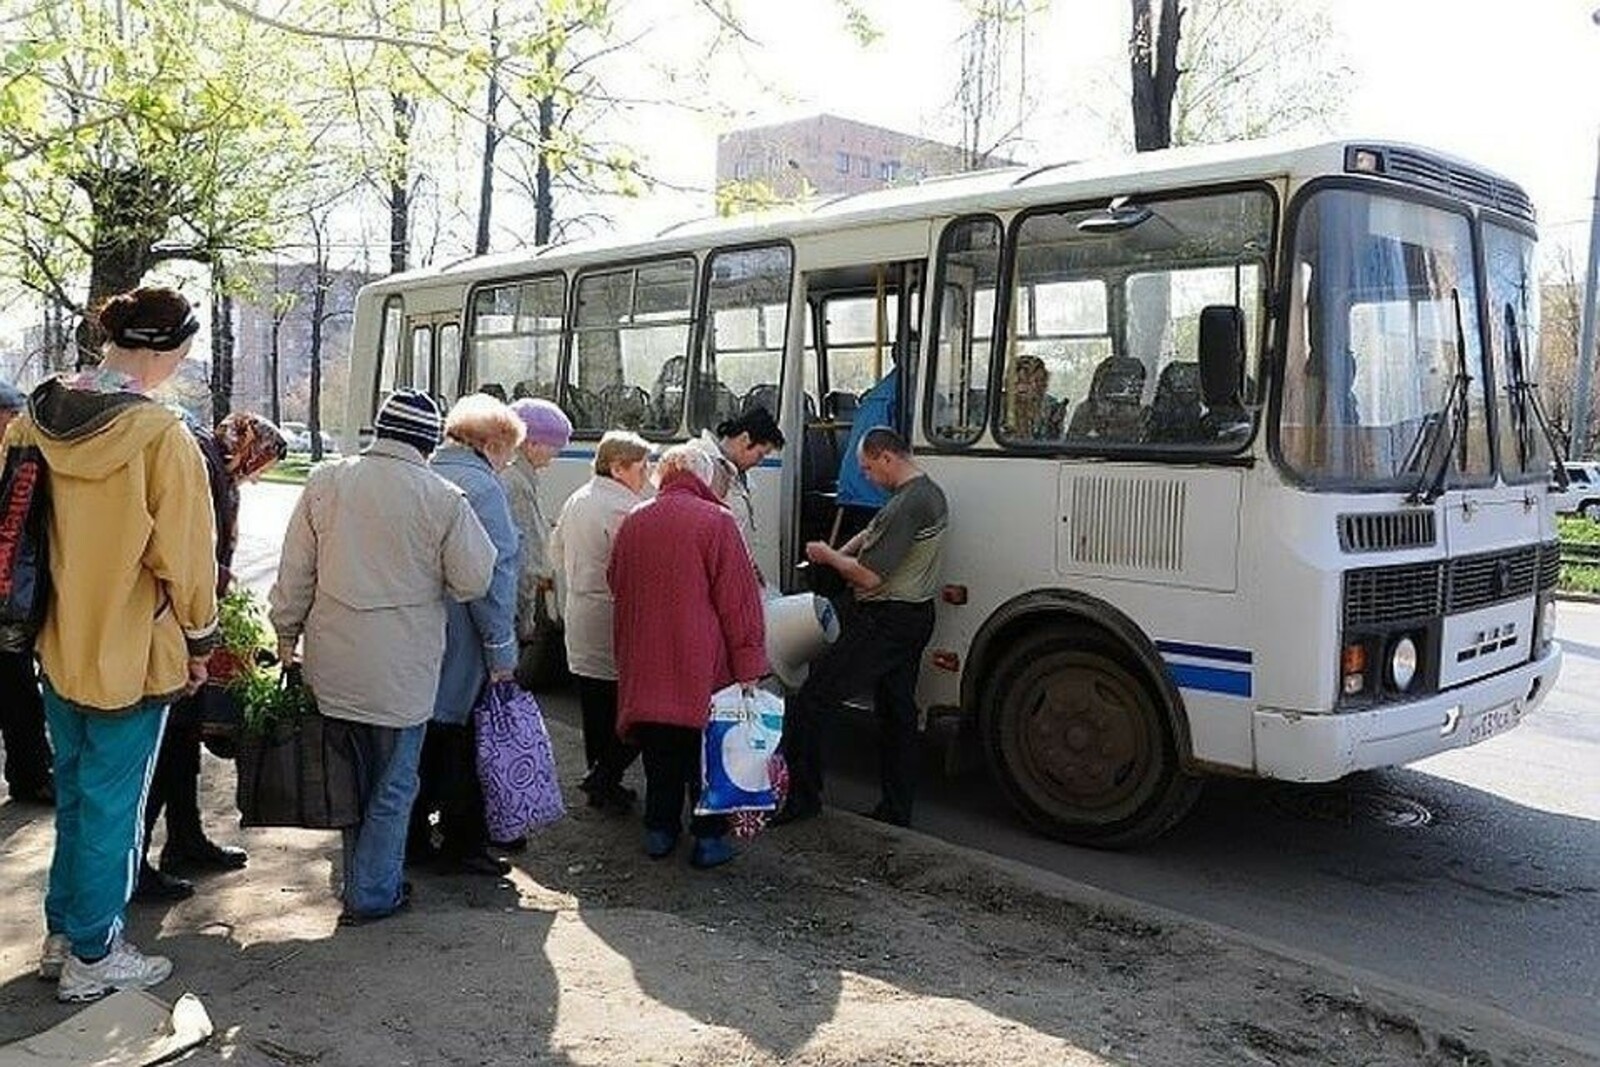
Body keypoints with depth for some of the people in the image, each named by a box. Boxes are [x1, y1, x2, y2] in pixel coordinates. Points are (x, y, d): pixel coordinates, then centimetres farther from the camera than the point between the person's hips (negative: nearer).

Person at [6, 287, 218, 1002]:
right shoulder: (161, 438, -21)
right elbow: (185, 556, -17)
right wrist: (199, 639, -2)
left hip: (58, 647, 7)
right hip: (131, 656, -7)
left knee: (74, 795, 22)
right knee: (110, 806, 7)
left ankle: (62, 934, 36)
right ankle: (92, 957, 21)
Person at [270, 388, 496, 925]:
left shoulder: (325, 481, 0)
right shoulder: (444, 499, -11)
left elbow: (295, 571, 4)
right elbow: (474, 581, -6)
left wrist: (286, 632, 15)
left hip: (333, 663, 4)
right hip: (401, 670, -4)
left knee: (352, 775, 19)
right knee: (393, 785, 10)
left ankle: (362, 878, 33)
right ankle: (371, 894, 17)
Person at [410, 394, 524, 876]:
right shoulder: (482, 487, -15)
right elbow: (491, 577, -19)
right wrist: (502, 650, -14)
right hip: (462, 646, -8)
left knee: (421, 739, 16)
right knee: (462, 742, 4)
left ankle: (413, 839, 25)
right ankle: (462, 846, 14)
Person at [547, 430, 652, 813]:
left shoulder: (576, 500, 12)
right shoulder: (625, 508, -18)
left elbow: (556, 552, 22)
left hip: (580, 620, 9)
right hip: (615, 627, -9)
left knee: (594, 706, 16)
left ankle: (598, 779, 25)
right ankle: (605, 780, 1)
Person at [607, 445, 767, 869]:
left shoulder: (633, 522, 7)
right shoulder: (716, 522, -11)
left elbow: (618, 588, 18)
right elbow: (739, 600, -12)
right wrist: (749, 666, -9)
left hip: (645, 666, 5)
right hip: (702, 667, -5)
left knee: (660, 753, 16)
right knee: (706, 752, 7)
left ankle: (660, 830, 25)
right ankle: (709, 838, 13)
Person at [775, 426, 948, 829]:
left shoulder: (905, 505, -22)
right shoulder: (930, 492, 11)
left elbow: (868, 576, -23)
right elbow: (874, 532, 22)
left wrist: (828, 555, -6)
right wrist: (839, 554, 7)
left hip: (883, 622, -10)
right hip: (916, 617, 10)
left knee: (810, 702, -4)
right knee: (898, 712, 16)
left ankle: (799, 796, 1)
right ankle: (897, 809, 23)